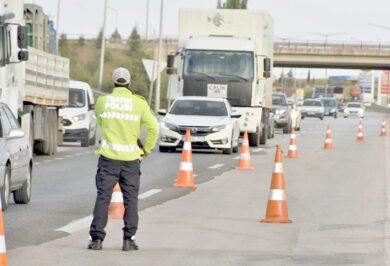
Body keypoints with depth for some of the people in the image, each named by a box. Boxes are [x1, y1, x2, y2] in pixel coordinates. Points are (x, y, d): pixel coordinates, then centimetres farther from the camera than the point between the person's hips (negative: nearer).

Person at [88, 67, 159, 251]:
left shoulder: (102, 101, 2)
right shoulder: (139, 103, -2)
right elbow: (153, 127, -5)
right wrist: (147, 149, 8)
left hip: (108, 155, 1)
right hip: (130, 157, 0)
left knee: (103, 197, 2)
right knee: (131, 199, 7)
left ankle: (97, 238, -2)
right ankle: (129, 239, 5)